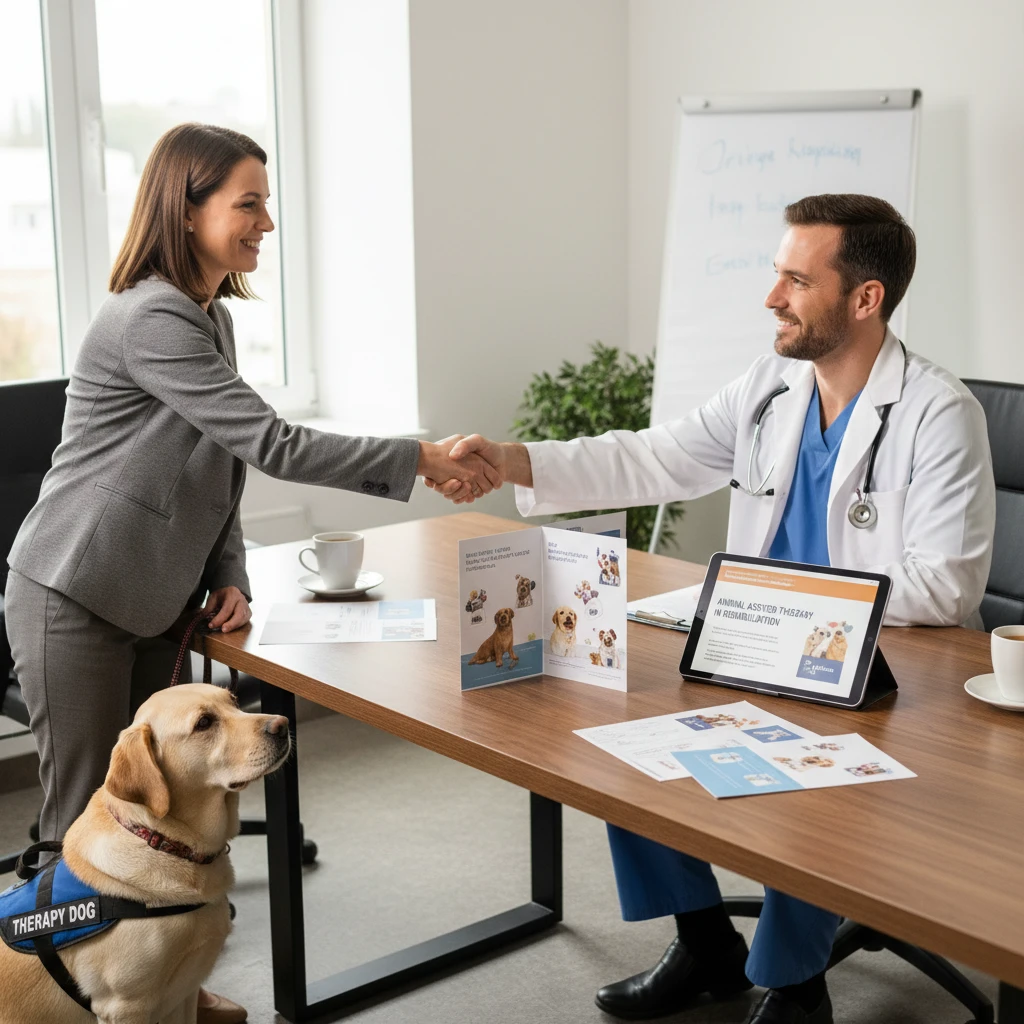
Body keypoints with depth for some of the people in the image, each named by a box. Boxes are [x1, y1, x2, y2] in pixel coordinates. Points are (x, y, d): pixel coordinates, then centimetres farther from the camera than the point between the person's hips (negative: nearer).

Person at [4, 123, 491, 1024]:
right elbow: (270, 445, -27)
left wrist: (230, 576, 2)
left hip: (152, 602, 9)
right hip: (75, 601, -9)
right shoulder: (150, 321, -22)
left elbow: (220, 465, 15)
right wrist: (420, 459, -24)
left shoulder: (211, 315, 9)